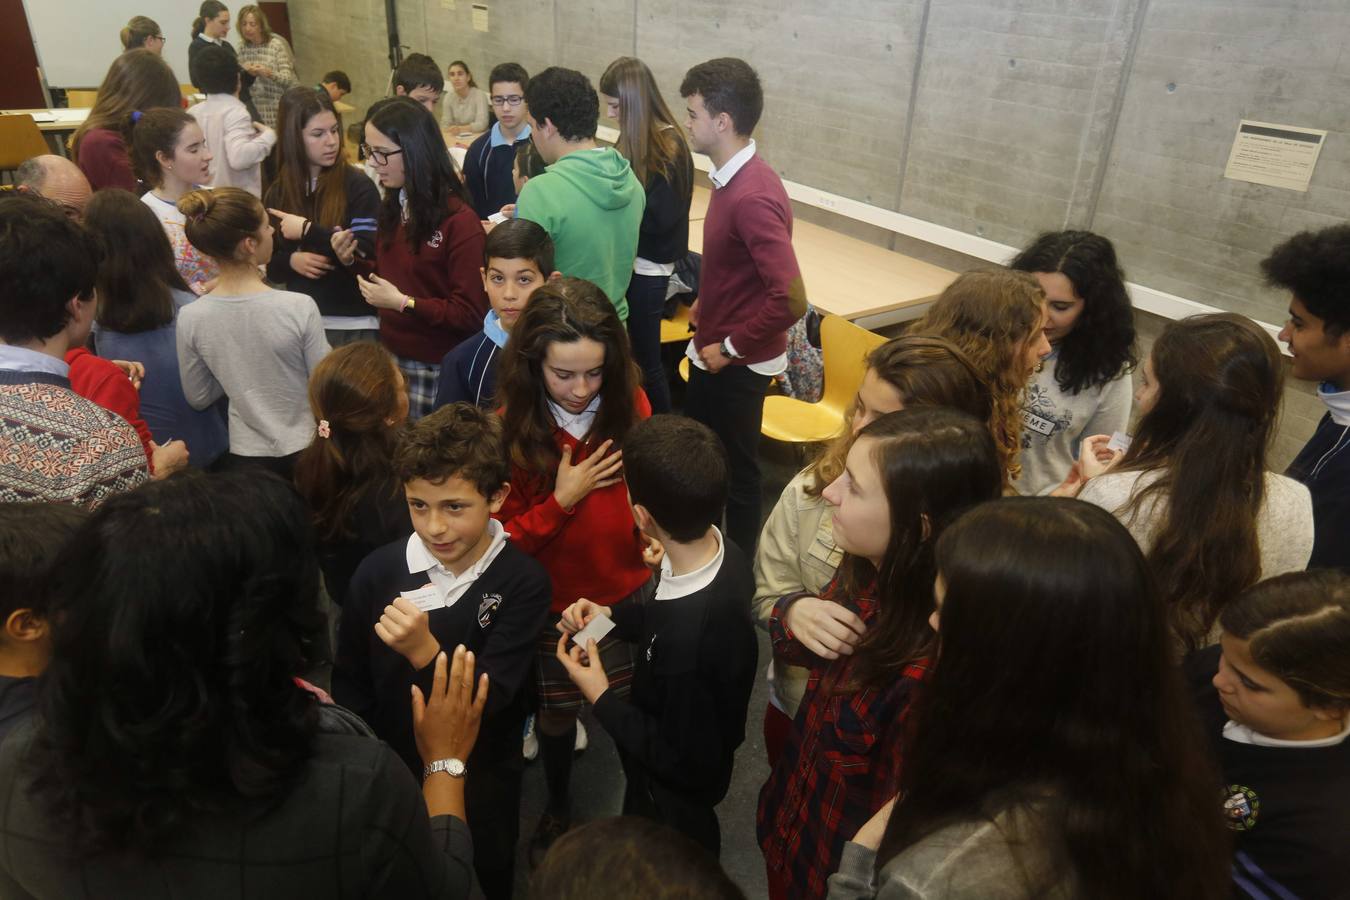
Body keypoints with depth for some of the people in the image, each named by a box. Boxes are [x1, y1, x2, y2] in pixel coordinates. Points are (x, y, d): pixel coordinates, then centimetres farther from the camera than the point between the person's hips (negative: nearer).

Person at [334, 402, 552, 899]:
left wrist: (425, 651, -42)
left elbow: (489, 699, -26)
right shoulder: (377, 570, -16)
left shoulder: (522, 582, -21)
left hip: (481, 784, -1)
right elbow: (350, 683, -2)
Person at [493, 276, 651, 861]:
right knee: (556, 713, 21)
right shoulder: (510, 428, -17)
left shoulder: (631, 406, -13)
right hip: (553, 608, 0)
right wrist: (561, 500, -24)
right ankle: (558, 807, 51)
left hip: (629, 596, 1)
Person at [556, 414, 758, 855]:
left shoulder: (691, 642, -45)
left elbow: (685, 763, -29)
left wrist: (600, 698, -22)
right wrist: (610, 615, -11)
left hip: (674, 801, -7)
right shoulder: (722, 552, -21)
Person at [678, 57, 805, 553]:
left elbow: (790, 300, -32)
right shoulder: (734, 177, 3)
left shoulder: (752, 196, -27)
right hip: (714, 351, 10)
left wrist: (731, 347, -20)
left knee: (736, 470, 9)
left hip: (736, 364, -10)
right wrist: (707, 304, 12)